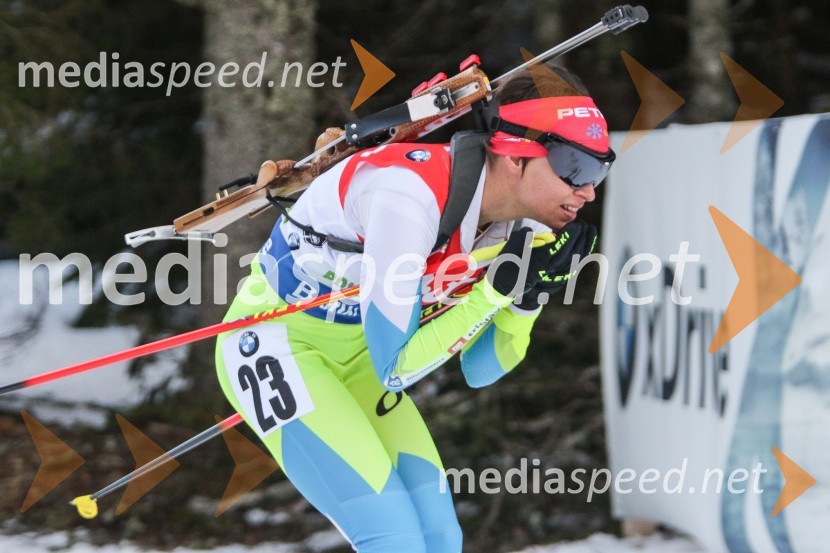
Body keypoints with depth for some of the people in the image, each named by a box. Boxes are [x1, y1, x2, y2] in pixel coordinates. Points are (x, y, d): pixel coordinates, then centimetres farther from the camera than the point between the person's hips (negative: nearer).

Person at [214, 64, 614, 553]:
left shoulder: (518, 224, -9)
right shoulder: (412, 195, -33)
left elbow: (478, 371, 0)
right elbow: (395, 369, -27)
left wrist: (530, 295, -16)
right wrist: (500, 287, -29)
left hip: (357, 352, 8)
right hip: (274, 344, -8)